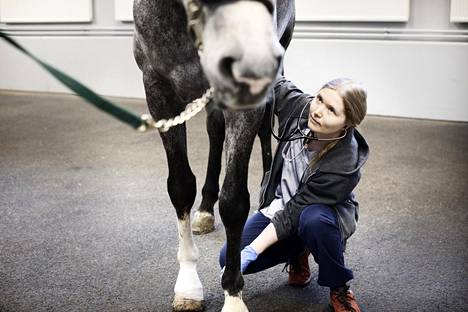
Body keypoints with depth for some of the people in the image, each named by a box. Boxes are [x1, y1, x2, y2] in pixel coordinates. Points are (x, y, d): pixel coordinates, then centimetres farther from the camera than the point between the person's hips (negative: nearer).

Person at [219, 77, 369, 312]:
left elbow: (295, 212, -29)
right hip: (280, 206, 5)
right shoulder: (299, 107, -22)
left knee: (313, 220, -42)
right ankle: (298, 253, 15)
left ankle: (339, 289, -12)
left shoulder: (344, 166, -34)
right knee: (229, 258, -13)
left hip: (320, 215, -4)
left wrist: (252, 250, -31)